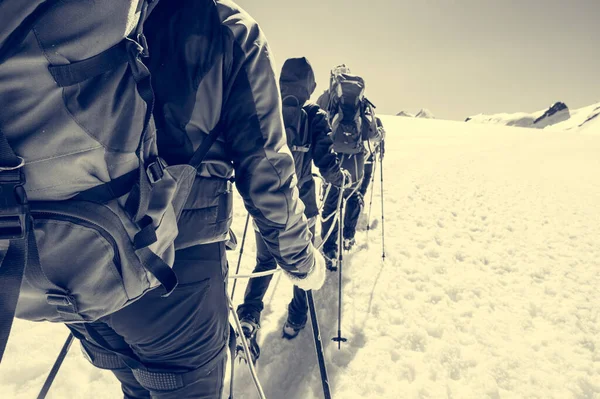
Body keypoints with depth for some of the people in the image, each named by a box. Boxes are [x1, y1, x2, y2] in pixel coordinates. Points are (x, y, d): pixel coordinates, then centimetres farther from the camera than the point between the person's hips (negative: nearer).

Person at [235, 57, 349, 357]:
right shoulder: (314, 117, -10)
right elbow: (326, 162, -13)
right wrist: (342, 178, 7)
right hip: (301, 206, -2)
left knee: (265, 261, 19)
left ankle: (248, 316, 3)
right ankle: (296, 319, 31)